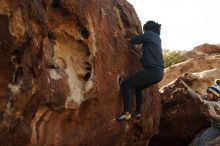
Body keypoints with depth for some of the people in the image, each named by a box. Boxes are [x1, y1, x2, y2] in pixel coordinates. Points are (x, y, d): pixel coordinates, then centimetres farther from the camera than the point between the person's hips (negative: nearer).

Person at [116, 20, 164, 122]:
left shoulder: (149, 34, -1)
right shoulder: (157, 38, 22)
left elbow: (134, 40, 0)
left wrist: (129, 40, 20)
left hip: (152, 70, -9)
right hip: (159, 72, 9)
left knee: (125, 85, -8)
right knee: (138, 87, 31)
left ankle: (126, 113, -15)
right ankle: (137, 112, 33)